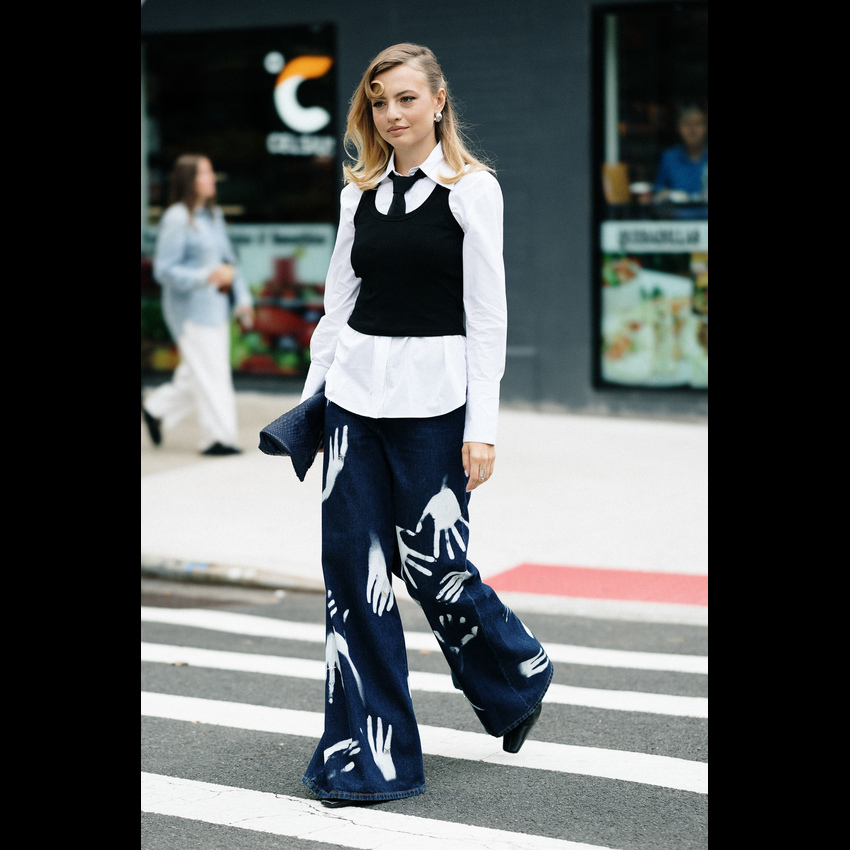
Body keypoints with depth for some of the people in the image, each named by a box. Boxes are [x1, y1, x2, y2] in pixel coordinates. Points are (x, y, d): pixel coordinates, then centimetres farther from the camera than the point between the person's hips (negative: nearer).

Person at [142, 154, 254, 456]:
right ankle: (217, 437, 3)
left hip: (216, 306, 8)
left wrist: (242, 298, 10)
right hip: (190, 308, -8)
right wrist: (207, 276, -24)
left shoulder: (213, 215, 12)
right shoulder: (176, 219, -13)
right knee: (208, 373, -5)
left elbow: (228, 259, 18)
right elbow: (164, 270, -15)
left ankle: (157, 408, 30)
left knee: (197, 374, 12)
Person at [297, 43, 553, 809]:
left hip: (432, 398, -5)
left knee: (429, 565, -1)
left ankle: (518, 672, 31)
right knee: (352, 567, 1)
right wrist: (312, 395, 11)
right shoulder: (360, 194, 11)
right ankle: (367, 758, 9)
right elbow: (339, 301, 15)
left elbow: (487, 315, -6)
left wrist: (482, 425, -11)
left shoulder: (472, 189, -3)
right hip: (355, 393, 5)